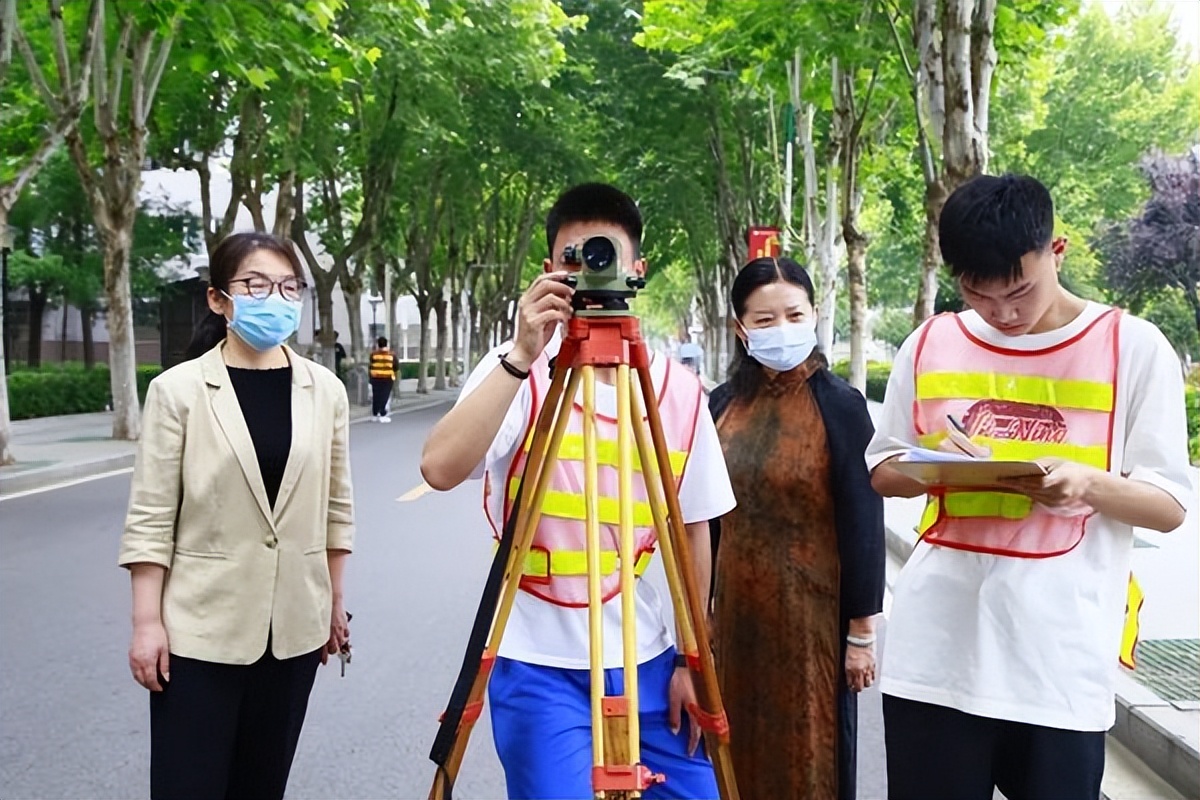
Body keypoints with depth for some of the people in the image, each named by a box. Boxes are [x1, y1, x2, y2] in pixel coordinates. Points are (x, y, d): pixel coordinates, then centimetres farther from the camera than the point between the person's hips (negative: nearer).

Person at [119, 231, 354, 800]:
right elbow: (151, 514, -7)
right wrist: (147, 621, -9)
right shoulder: (178, 389, -8)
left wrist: (335, 601, 12)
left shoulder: (325, 390, 2)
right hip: (202, 626, -3)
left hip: (293, 624, 3)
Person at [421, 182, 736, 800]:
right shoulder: (516, 371, -9)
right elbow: (439, 470, -26)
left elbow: (692, 529, 7)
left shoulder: (679, 390, 0)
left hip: (643, 658, 4)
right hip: (540, 663, -3)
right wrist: (521, 357, -32)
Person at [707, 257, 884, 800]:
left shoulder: (839, 405, -9)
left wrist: (862, 630, -9)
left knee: (808, 755, 8)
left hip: (812, 613, -4)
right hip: (734, 612, 4)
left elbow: (863, 523, -9)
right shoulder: (722, 405, 3)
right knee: (738, 750, 14)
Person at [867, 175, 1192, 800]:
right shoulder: (929, 344, 5)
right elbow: (882, 471, 14)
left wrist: (1089, 483, -21)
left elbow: (1170, 506, 0)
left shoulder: (1133, 347, -2)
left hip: (1061, 662, -2)